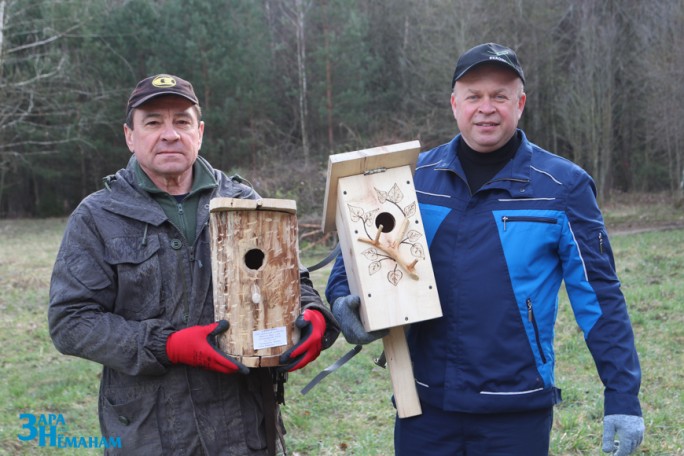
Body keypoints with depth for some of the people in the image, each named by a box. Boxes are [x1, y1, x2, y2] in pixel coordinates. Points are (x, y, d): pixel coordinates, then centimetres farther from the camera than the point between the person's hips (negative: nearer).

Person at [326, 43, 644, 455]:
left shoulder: (562, 186, -4)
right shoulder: (414, 176, 3)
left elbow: (598, 296, -3)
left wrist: (623, 396, -5)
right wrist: (343, 298, -10)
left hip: (517, 411, -2)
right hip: (424, 405, 3)